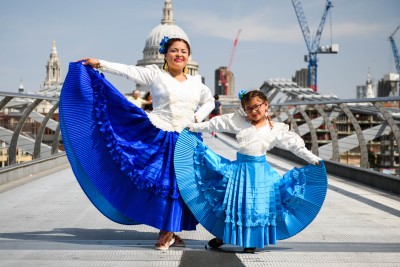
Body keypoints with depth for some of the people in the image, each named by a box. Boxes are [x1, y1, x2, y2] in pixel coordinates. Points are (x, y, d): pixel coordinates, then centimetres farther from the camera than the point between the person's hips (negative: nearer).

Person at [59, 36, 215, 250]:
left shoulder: (196, 82, 11)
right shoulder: (155, 74, 0)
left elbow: (209, 101, 25)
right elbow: (128, 71, -6)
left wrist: (198, 117, 7)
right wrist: (99, 64, -12)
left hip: (185, 141, 4)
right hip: (158, 137, -4)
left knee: (177, 184, 4)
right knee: (160, 182, -6)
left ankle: (168, 232, 15)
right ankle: (167, 232, 4)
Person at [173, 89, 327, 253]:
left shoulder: (275, 129, -3)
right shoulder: (240, 121, 0)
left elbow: (294, 144, -1)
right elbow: (217, 123, 6)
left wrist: (312, 159, -6)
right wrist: (194, 127, 11)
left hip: (260, 170, -1)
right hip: (240, 167, 1)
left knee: (256, 206, 3)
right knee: (233, 202, 10)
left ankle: (252, 241, 17)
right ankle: (221, 235, 24)